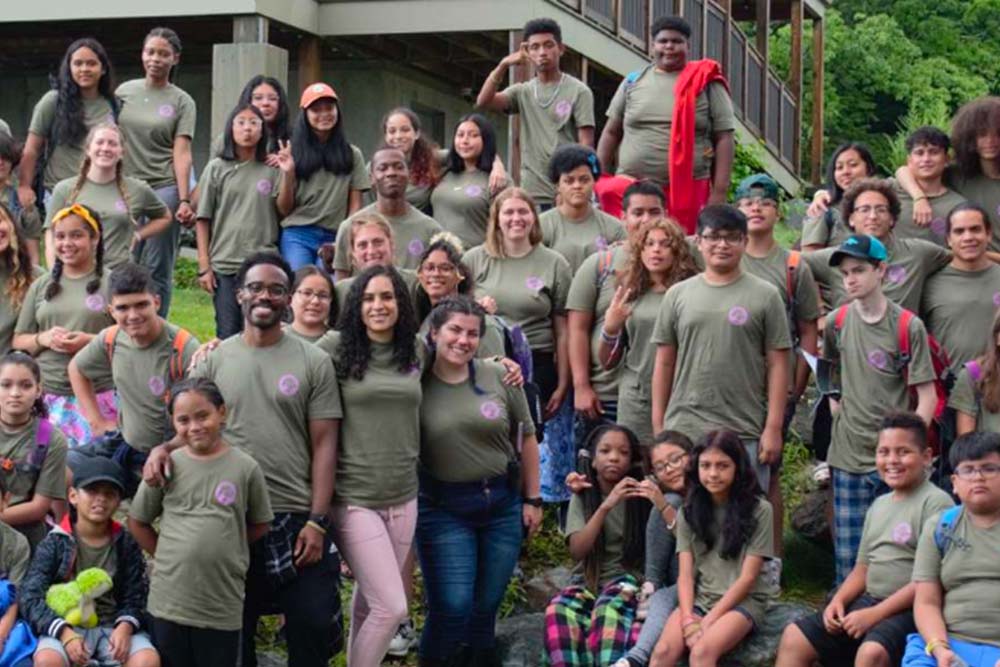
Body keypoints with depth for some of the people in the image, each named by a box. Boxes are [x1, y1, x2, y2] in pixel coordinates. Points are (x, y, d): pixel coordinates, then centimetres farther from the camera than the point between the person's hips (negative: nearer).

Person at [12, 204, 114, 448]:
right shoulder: (41, 286, 13)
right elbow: (18, 342, 15)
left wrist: (91, 341, -17)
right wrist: (43, 339, -6)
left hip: (99, 397, -3)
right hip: (48, 398, 4)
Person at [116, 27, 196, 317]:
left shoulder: (182, 102, 3)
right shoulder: (125, 91, 11)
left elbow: (181, 153, -3)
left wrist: (184, 200, -12)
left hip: (164, 188, -3)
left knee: (158, 271, -2)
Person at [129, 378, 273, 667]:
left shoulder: (245, 467, -3)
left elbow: (259, 525, 8)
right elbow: (137, 522, 8)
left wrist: (221, 549, 1)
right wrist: (169, 557, 3)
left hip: (223, 607, -1)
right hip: (168, 601, 1)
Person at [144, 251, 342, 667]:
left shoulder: (313, 361, 1)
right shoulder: (213, 360, 5)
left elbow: (324, 445, -2)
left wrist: (317, 521, -9)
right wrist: (163, 447, -16)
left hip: (297, 517, -1)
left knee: (311, 626, 3)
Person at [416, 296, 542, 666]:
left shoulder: (501, 377, -1)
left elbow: (526, 438, 8)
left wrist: (532, 499, 8)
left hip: (503, 504, 3)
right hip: (443, 509, -3)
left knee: (486, 607, 10)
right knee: (453, 607, -9)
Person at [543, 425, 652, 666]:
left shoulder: (640, 495, 4)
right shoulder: (583, 497, 7)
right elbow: (577, 552, -9)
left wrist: (660, 504, -22)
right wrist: (605, 506, -21)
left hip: (635, 580, -2)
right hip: (595, 583, 2)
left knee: (612, 603, -36)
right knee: (560, 607, -31)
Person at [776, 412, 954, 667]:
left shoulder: (936, 502, -9)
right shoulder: (879, 505, 17)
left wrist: (875, 614, -17)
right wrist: (837, 601, 1)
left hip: (909, 609, -8)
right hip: (868, 601, 8)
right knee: (794, 637, -3)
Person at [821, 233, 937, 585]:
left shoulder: (908, 326, -7)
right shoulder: (837, 322, 4)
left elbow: (927, 398, -6)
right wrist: (836, 408, 9)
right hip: (847, 457, 3)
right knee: (847, 555, 7)